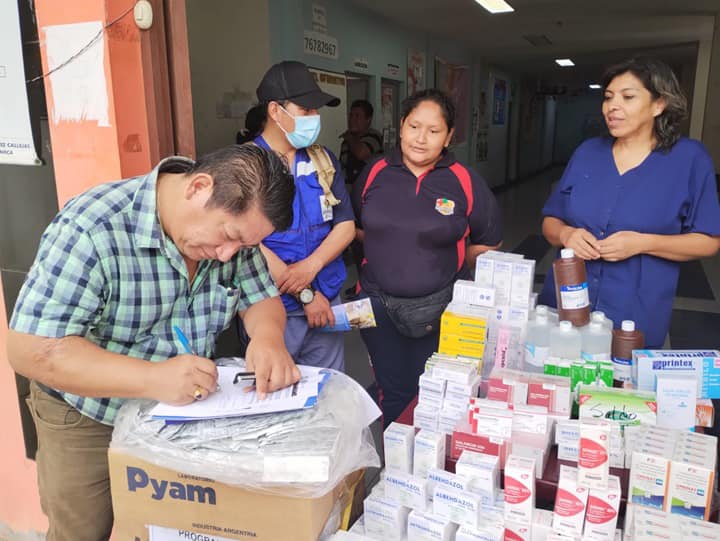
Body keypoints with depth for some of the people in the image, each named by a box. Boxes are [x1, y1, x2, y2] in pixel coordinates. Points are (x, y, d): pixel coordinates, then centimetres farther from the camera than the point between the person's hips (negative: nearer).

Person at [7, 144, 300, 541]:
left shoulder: (233, 223, -14)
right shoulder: (90, 230, -31)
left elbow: (261, 298, -5)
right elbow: (31, 349, -31)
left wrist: (267, 337, -28)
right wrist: (152, 378, -42)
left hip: (183, 409, 5)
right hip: (89, 418, -4)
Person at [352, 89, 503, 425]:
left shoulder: (466, 182, -6)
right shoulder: (375, 174, 0)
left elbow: (488, 245, 3)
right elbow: (356, 228, 13)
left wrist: (445, 260, 2)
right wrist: (388, 250, 4)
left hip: (439, 309, -1)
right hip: (379, 304, 2)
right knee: (394, 394, 12)